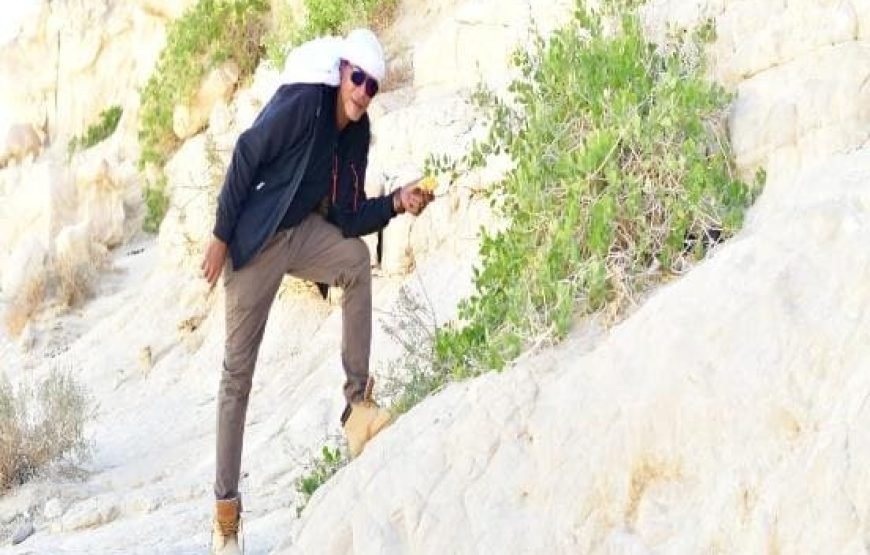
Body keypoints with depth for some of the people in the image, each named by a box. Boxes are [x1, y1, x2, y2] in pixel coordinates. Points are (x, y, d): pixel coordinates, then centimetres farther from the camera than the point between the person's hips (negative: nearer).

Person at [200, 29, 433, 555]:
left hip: (301, 233, 6)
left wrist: (396, 202, -17)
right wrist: (221, 237, -16)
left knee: (358, 260, -23)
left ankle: (358, 403, -16)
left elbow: (348, 220, 0)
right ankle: (226, 503, 6)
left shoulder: (356, 135, 0)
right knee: (238, 369, -2)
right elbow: (245, 158, -18)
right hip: (253, 241, -6)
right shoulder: (304, 104, -20)